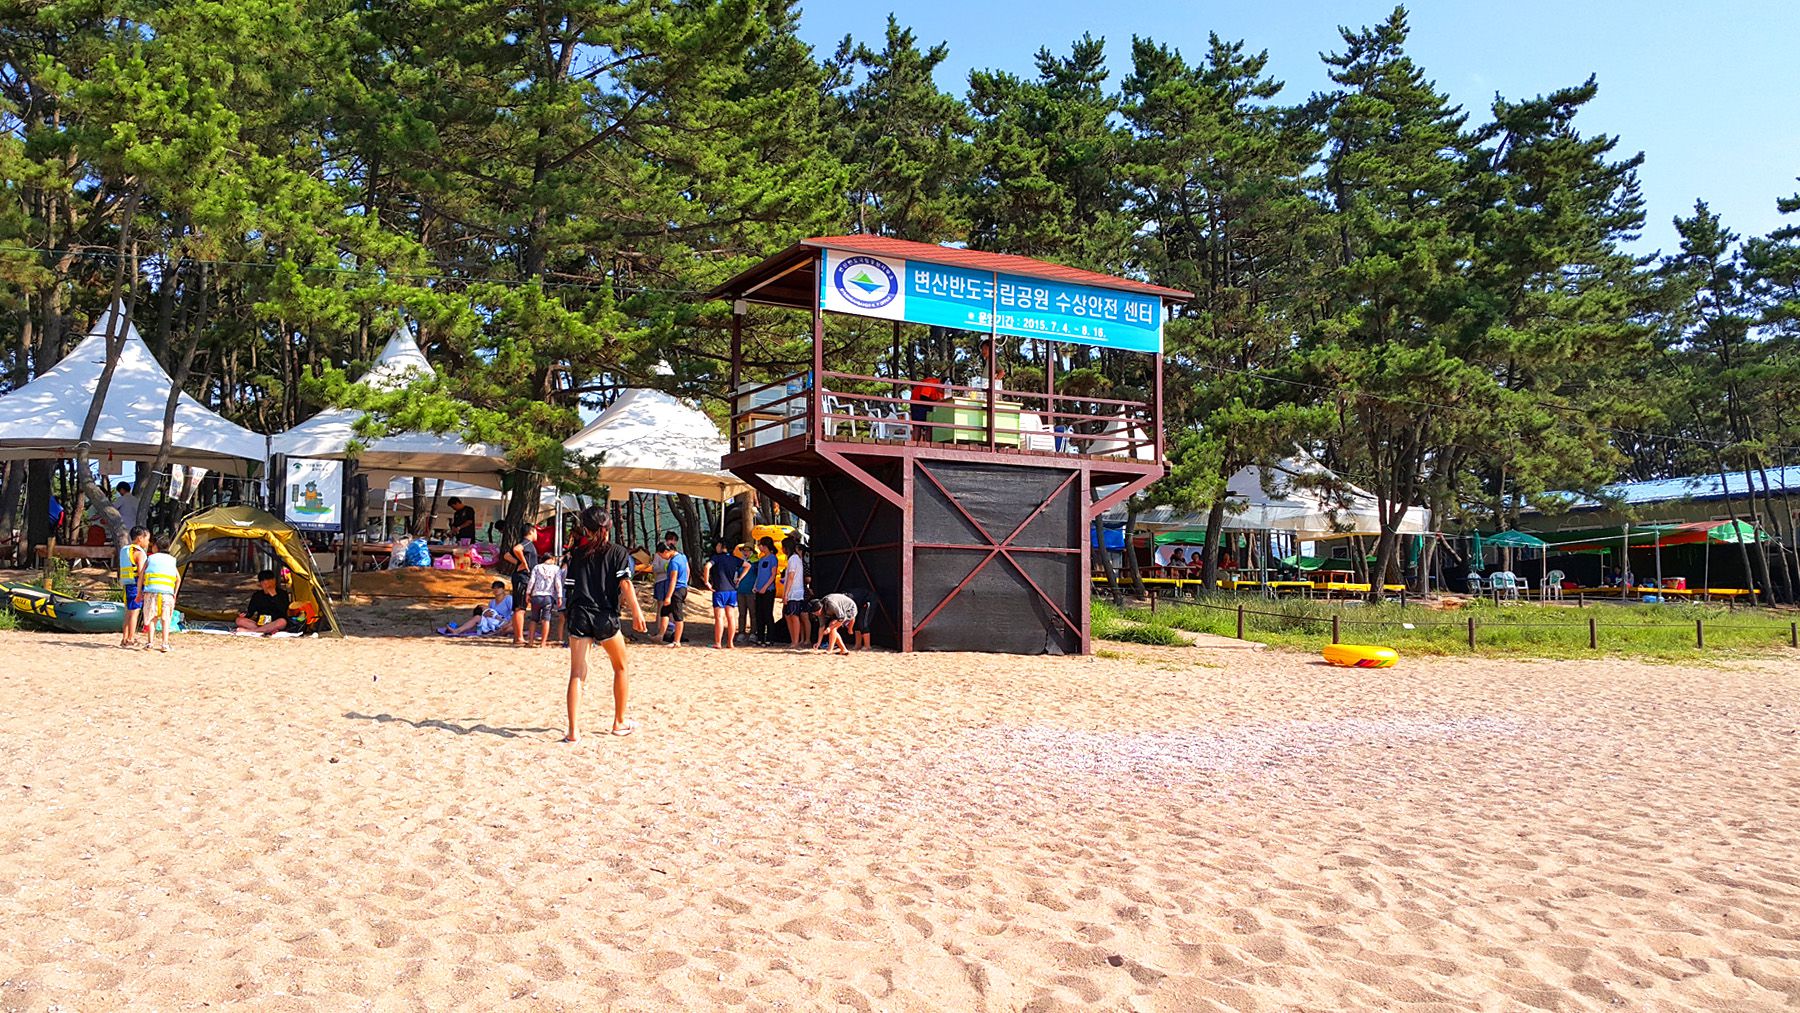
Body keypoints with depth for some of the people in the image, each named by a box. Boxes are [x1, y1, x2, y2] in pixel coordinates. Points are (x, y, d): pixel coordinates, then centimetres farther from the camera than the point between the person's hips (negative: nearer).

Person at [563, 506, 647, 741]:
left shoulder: (578, 554, 8)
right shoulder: (618, 552, 1)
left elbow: (569, 589, 9)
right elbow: (625, 584, -12)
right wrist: (637, 613, -12)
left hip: (579, 616, 2)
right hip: (606, 617, -2)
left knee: (577, 674, 1)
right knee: (621, 668, 18)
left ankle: (574, 731, -9)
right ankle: (619, 722, 25)